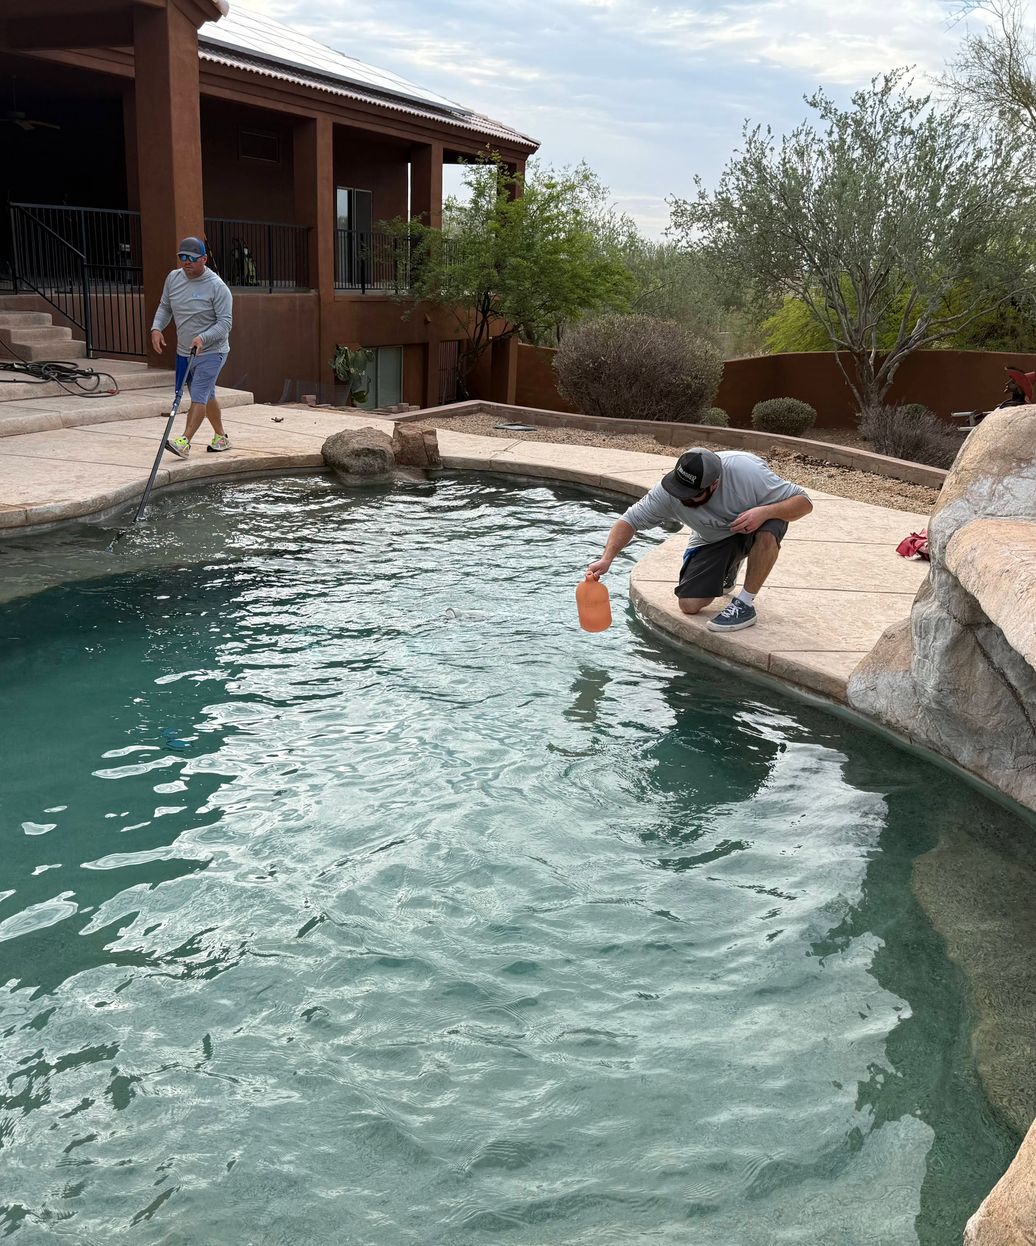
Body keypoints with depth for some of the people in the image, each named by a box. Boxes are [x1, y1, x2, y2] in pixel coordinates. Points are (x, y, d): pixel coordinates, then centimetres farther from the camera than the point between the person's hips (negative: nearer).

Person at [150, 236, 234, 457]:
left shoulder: (217, 287, -16)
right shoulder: (173, 278, 3)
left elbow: (225, 322, -19)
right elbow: (165, 307, 15)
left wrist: (203, 338, -33)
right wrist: (157, 328, -4)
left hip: (211, 351, -7)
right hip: (183, 352, 7)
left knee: (199, 396, -18)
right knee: (206, 396, 18)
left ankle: (184, 442, -26)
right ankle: (221, 437, 33)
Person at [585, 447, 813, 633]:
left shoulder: (747, 471, -35)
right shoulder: (668, 492, -27)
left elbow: (803, 502, -27)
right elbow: (630, 521, -19)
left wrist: (764, 512, -45)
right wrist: (606, 559, -34)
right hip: (713, 541, 3)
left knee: (769, 528, -39)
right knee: (689, 605, -12)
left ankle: (745, 603, -19)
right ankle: (726, 571, 21)